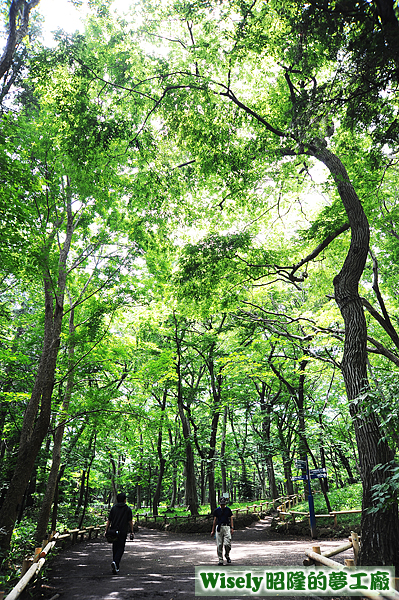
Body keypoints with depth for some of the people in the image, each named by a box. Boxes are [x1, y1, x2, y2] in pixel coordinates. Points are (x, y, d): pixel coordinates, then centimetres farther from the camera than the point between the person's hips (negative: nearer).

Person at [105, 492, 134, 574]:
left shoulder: (113, 508, 5)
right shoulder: (128, 509, -2)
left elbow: (109, 520, 2)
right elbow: (130, 521, -1)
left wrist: (106, 531, 5)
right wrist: (131, 532, 6)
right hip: (123, 532, -3)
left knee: (115, 548, 15)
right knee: (120, 548, 2)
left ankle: (116, 567, 20)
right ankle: (115, 562, -21)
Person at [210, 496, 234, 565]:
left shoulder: (228, 510, 6)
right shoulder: (216, 510, 7)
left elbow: (231, 519, 8)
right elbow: (215, 520, 11)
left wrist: (232, 528, -3)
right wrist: (213, 530, 11)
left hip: (226, 527, -1)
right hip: (219, 527, 1)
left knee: (227, 543, -11)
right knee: (219, 545, 1)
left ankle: (227, 555, 16)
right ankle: (220, 560, 13)